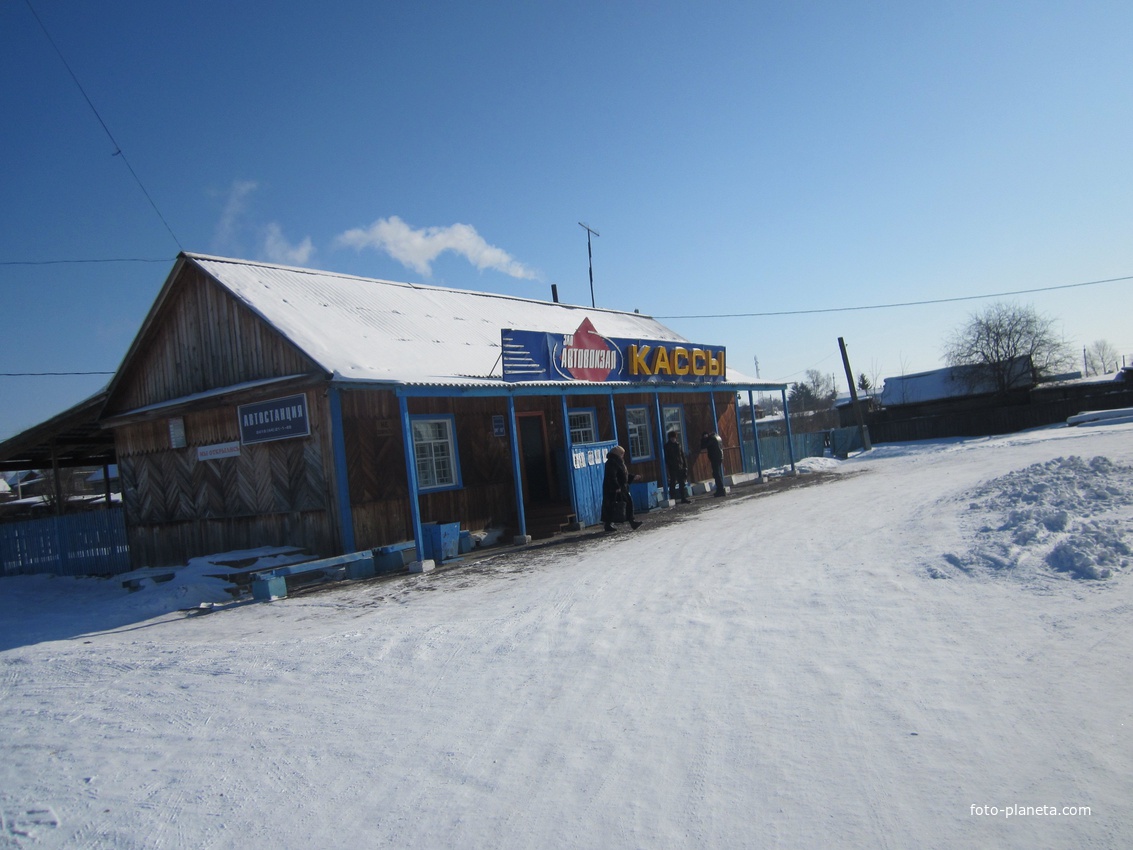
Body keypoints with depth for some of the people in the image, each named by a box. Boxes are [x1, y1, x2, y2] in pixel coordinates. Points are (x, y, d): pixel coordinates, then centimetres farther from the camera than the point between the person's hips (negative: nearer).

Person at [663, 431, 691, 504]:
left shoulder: (678, 444, 10)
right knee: (672, 483, -2)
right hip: (672, 468, -5)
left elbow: (683, 456, 12)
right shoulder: (667, 446, -2)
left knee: (682, 483, 7)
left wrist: (685, 465, 5)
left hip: (680, 467, 5)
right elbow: (666, 458, -5)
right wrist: (668, 467, -13)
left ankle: (683, 499, 13)